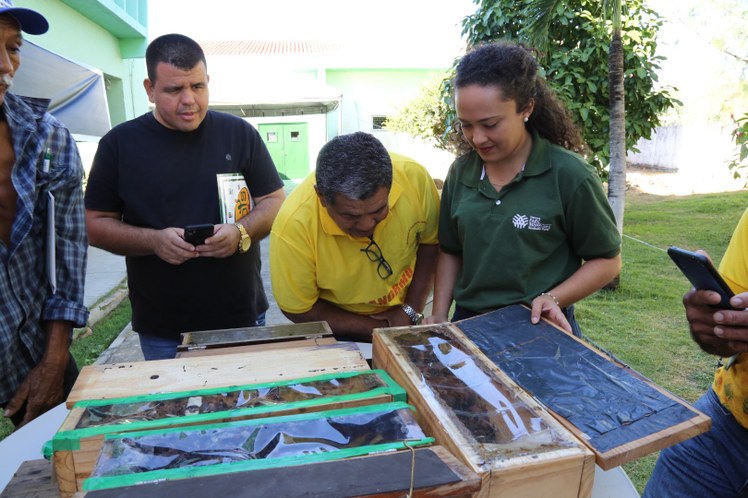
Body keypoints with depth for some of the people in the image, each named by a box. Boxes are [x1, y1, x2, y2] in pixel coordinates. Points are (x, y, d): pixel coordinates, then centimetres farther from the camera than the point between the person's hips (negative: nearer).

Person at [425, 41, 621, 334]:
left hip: (540, 329, -3)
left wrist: (553, 299, -18)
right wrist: (439, 315, -1)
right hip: (468, 324, 4)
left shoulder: (569, 176, -14)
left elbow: (607, 260, -4)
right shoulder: (460, 173, -1)